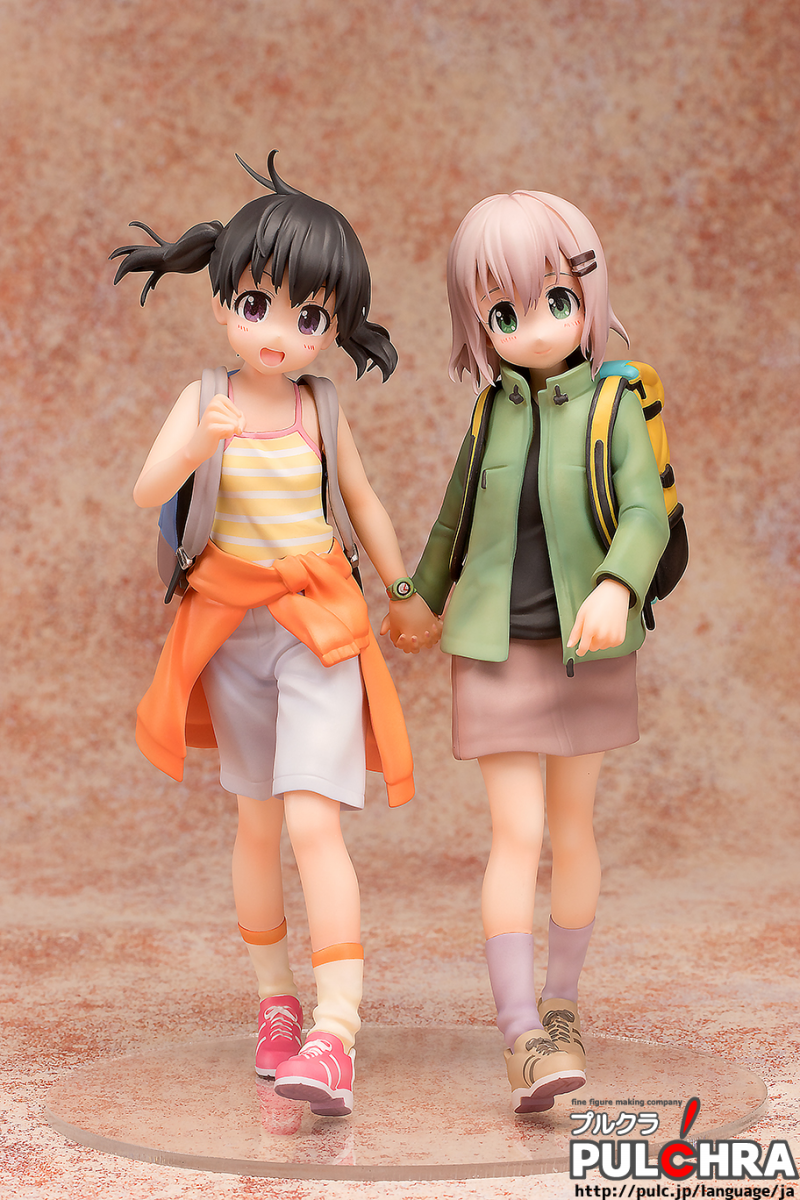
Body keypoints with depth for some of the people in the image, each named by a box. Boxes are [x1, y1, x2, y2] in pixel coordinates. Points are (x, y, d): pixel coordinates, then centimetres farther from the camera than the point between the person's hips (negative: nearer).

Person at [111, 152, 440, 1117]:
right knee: (258, 824, 13)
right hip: (231, 628, 2)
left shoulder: (321, 411, -1)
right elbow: (147, 492, -17)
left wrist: (406, 591, 21)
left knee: (313, 822, -14)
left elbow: (363, 501, 13)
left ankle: (334, 1036, -17)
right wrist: (198, 443, -36)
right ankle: (275, 1000, 29)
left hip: (319, 628, -1)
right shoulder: (202, 403, -4)